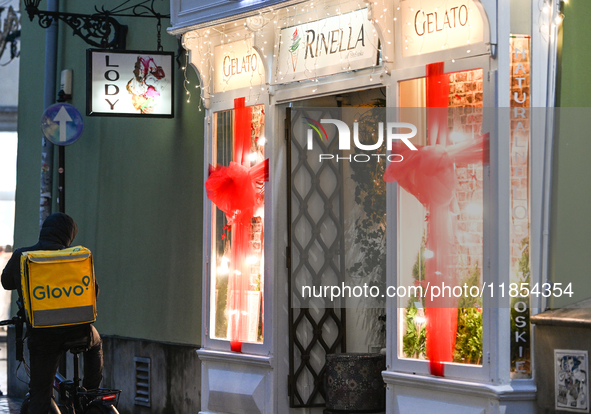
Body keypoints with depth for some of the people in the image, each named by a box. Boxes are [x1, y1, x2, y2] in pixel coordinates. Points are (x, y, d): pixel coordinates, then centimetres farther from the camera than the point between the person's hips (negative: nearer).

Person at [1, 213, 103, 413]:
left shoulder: (20, 257, -2)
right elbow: (93, 290, 5)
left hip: (42, 335, 0)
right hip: (76, 331, 0)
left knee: (39, 396, 6)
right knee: (95, 344, 36)